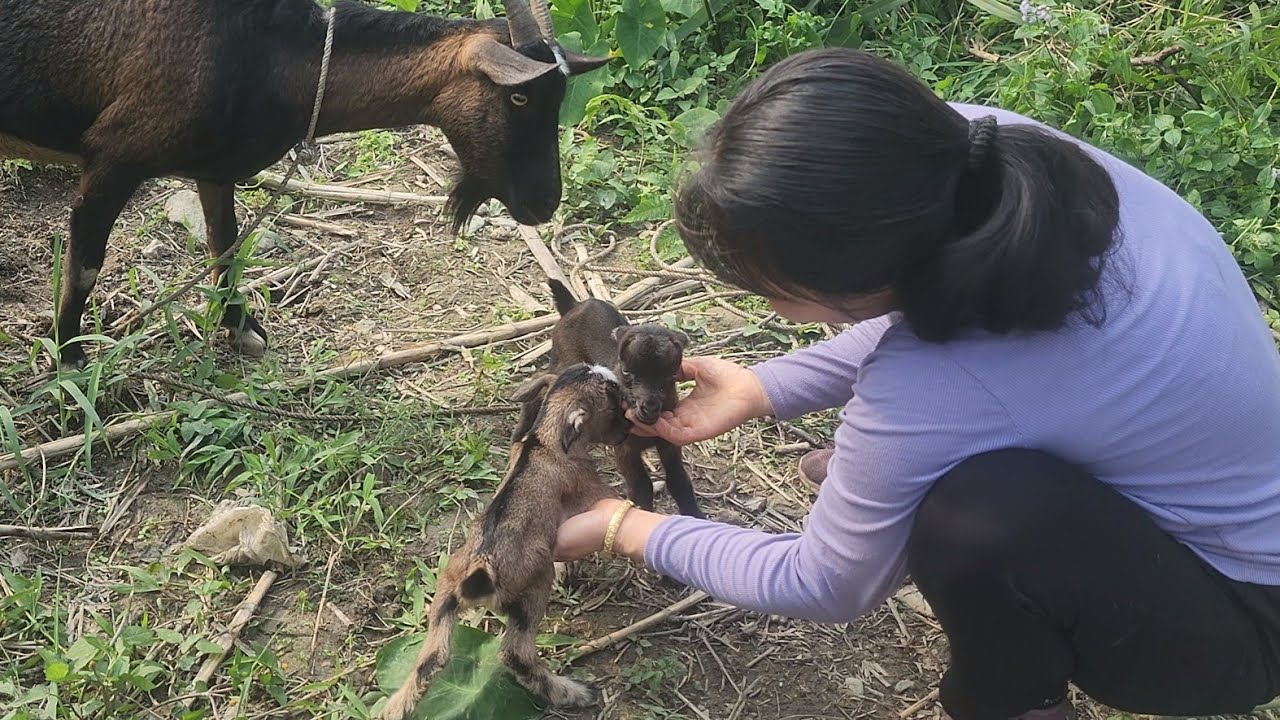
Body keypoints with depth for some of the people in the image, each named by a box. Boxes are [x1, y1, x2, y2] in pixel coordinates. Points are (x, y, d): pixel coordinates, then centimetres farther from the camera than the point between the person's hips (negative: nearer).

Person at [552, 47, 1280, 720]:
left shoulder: (931, 393, -37)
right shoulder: (977, 154, -21)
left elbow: (823, 585, -16)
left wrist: (625, 528, -4)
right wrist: (757, 389, 5)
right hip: (1213, 454, 7)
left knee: (973, 511, -32)